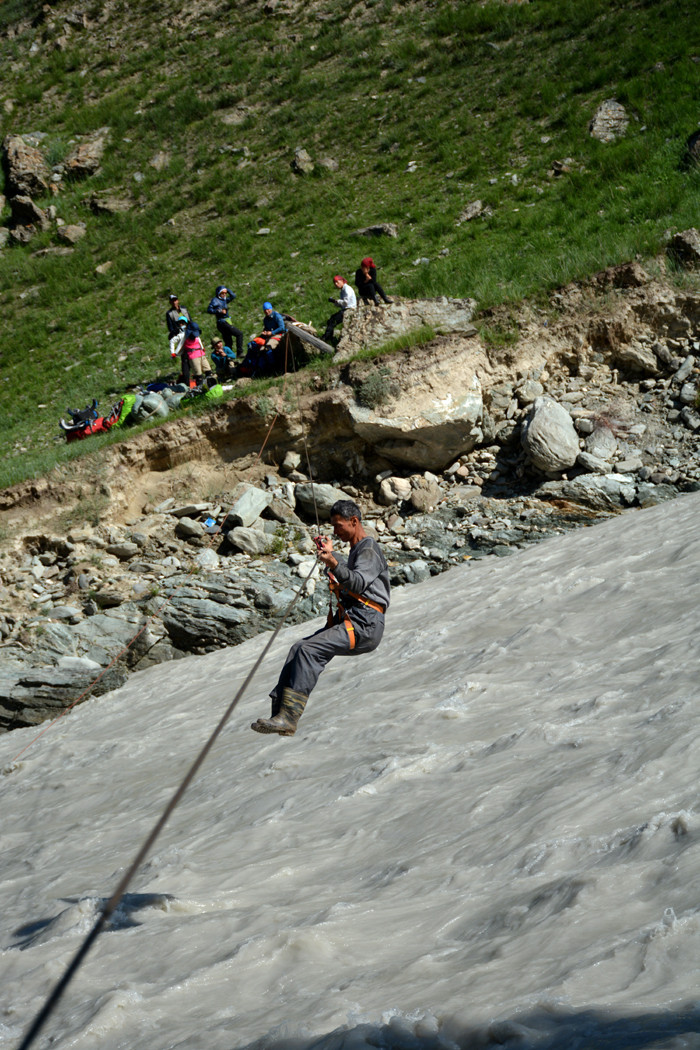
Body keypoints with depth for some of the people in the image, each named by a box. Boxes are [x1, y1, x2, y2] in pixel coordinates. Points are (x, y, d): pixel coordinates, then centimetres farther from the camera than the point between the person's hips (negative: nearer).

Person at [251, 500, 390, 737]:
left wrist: (333, 564, -38)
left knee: (310, 650, -25)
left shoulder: (369, 550, -6)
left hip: (364, 626, -10)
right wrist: (331, 553, 53)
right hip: (349, 621, 10)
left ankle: (289, 717, -30)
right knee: (299, 649, -2)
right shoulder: (357, 550, 25)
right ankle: (280, 714, -7)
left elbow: (358, 583, -25)